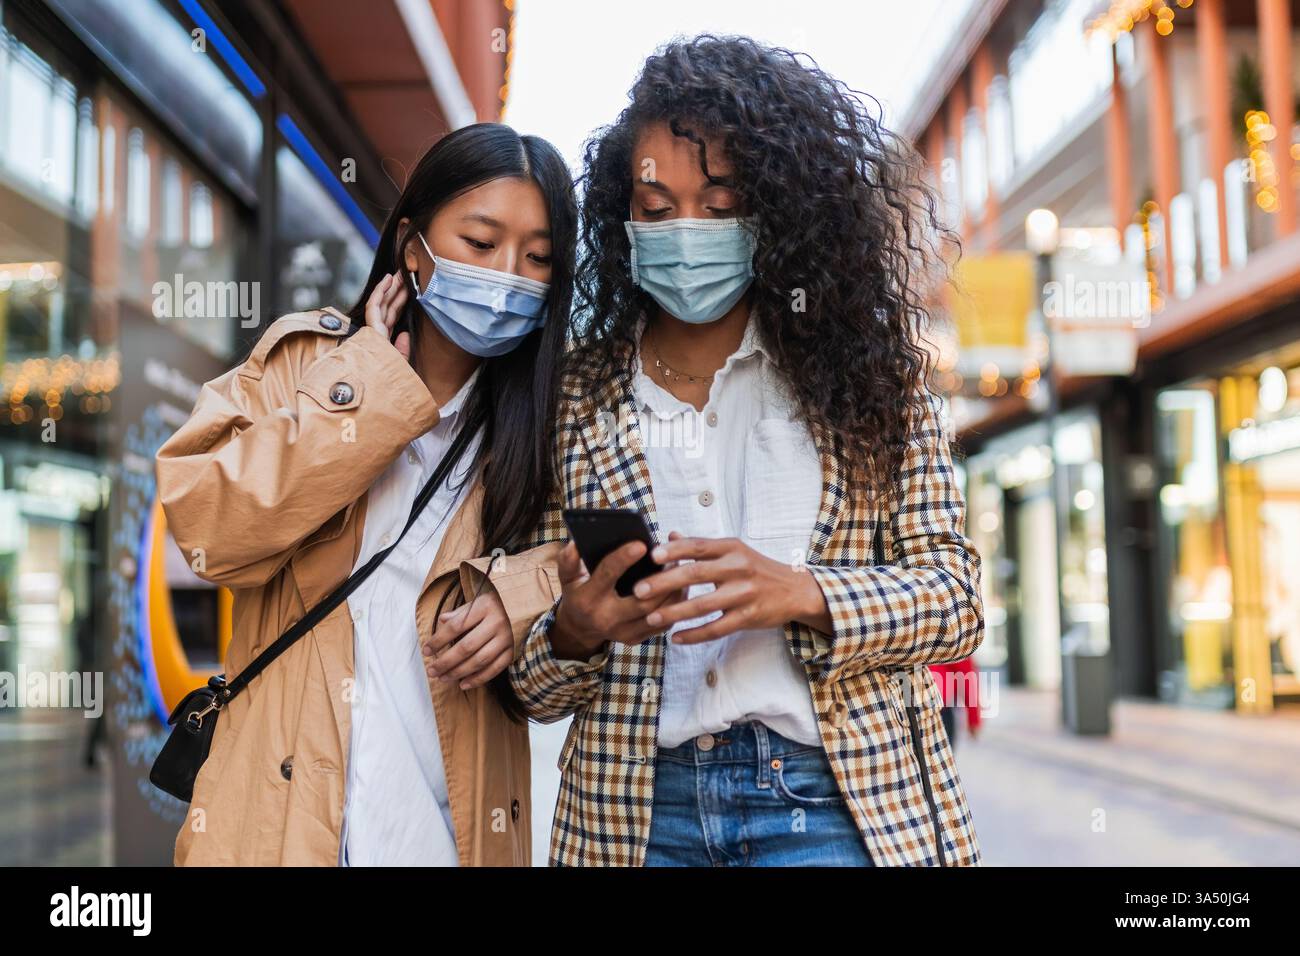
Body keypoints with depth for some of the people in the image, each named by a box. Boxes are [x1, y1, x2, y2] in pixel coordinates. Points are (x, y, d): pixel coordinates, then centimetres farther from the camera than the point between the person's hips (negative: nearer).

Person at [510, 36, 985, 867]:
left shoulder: (864, 367, 2)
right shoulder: (573, 398, 4)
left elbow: (954, 595, 0)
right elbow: (533, 686, 7)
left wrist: (799, 593, -17)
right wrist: (572, 635, -16)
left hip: (835, 797, -1)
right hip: (640, 807, 1)